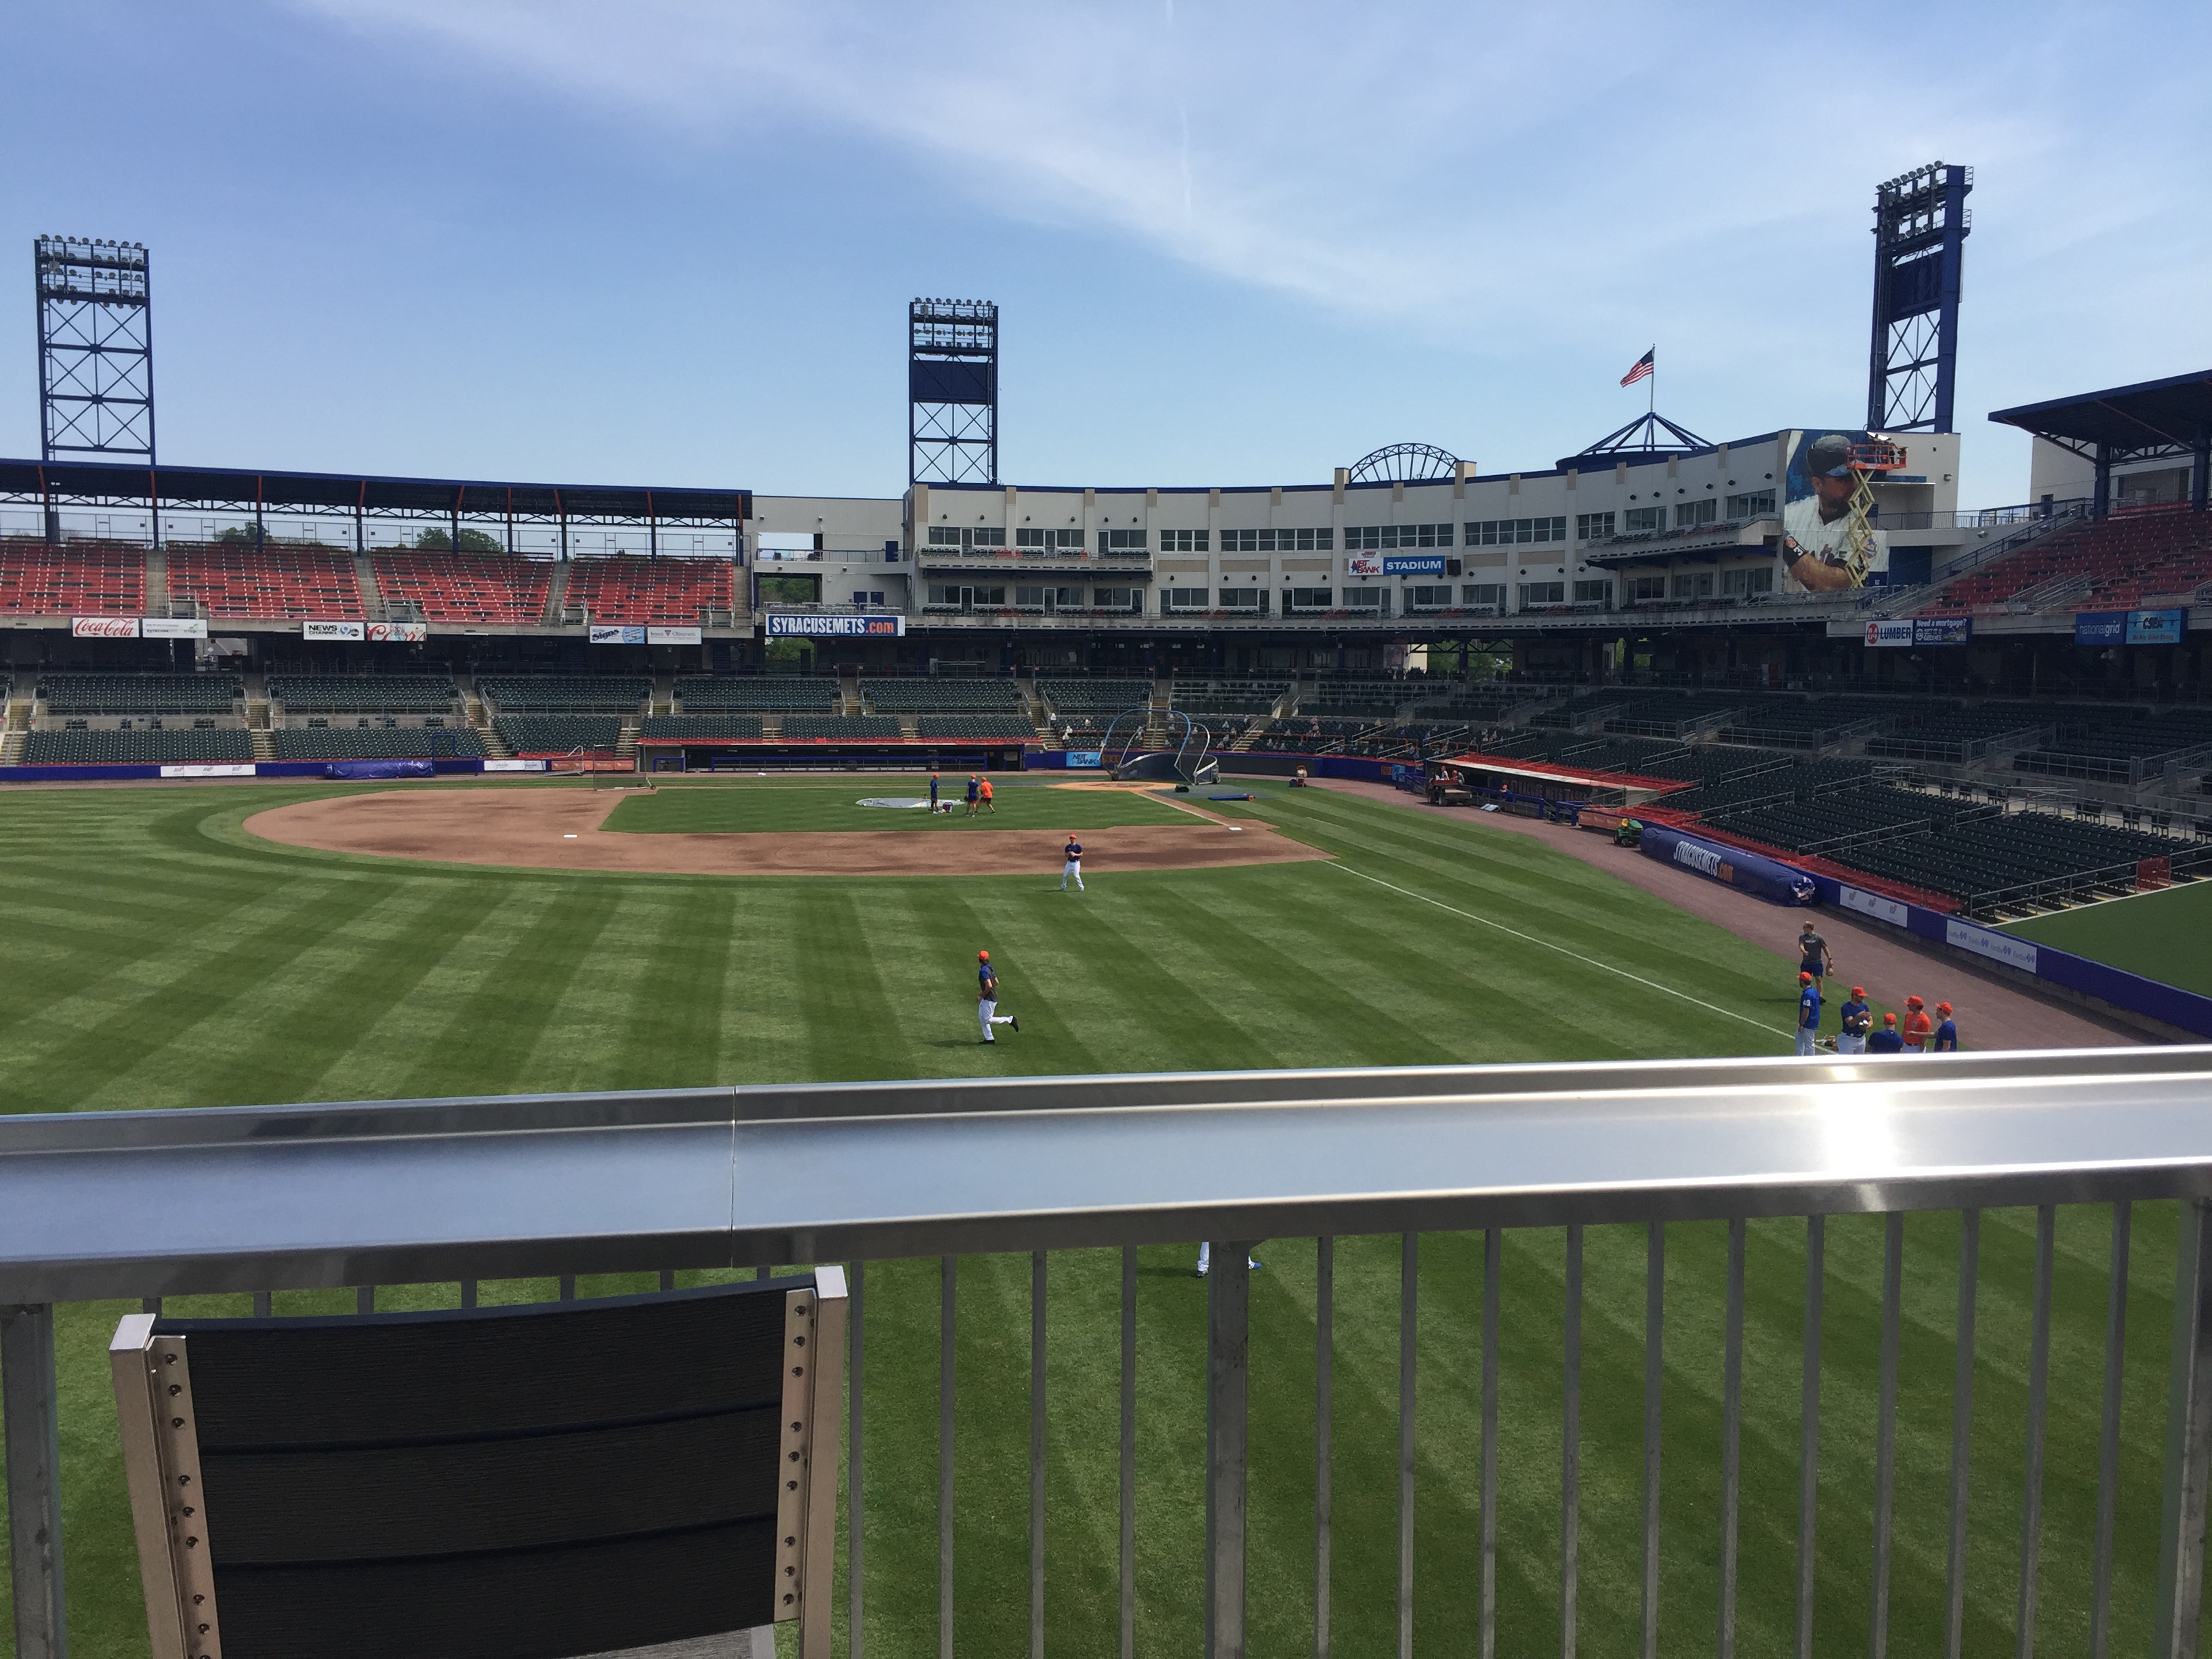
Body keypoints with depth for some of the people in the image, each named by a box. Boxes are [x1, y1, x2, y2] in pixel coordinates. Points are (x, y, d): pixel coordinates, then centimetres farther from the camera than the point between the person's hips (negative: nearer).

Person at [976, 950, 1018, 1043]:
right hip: (987, 998, 10)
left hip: (989, 998, -10)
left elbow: (989, 986, -29)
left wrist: (981, 996, -17)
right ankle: (989, 1038, 15)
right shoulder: (989, 968, 7)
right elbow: (996, 982, 14)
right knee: (981, 1017, 14)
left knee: (988, 1020, -5)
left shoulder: (983, 971, -22)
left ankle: (1010, 1019, -1)